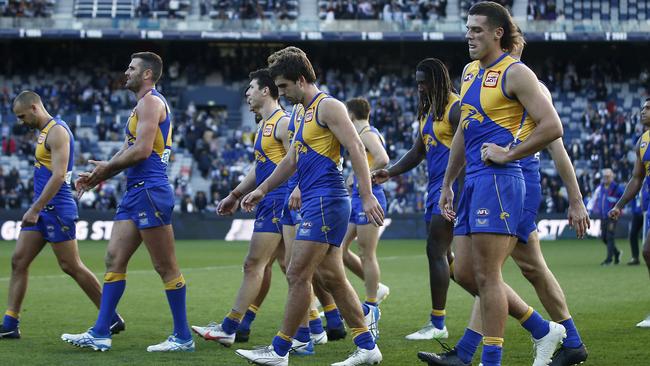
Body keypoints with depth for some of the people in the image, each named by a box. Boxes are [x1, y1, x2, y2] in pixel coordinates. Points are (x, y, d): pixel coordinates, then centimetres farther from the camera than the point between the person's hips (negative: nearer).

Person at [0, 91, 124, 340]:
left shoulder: (57, 131, -14)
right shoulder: (44, 132, 17)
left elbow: (58, 175, -22)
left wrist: (35, 209, -23)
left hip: (56, 209, -10)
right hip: (42, 209, 10)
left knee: (71, 267, -4)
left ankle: (112, 319, 5)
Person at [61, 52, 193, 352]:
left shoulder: (151, 101, -9)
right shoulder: (143, 105, 22)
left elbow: (142, 150, -19)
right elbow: (128, 151, 24)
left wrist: (107, 168, -6)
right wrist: (98, 176, 14)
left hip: (150, 191, -11)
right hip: (135, 192, 11)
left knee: (166, 267, -5)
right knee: (114, 259, 7)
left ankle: (183, 337, 1)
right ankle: (100, 334, 8)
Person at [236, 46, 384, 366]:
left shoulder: (327, 106, -9)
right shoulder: (306, 112, 21)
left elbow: (356, 148, -17)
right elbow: (291, 161, 30)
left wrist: (367, 196, -24)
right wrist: (262, 190, 29)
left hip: (325, 202, -10)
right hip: (315, 204, 10)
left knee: (297, 275, -8)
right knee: (331, 277, 8)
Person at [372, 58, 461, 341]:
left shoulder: (455, 108, -11)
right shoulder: (427, 111, 18)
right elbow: (417, 152, 23)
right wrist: (391, 173, 10)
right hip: (436, 187, 10)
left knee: (436, 250, -12)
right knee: (442, 254, 11)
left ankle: (437, 325, -9)